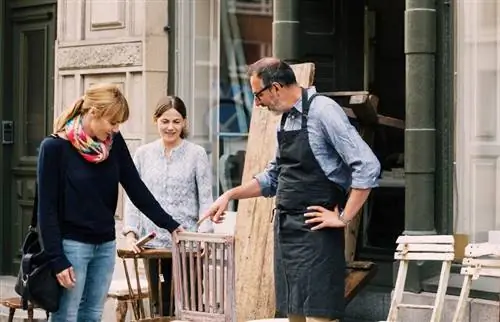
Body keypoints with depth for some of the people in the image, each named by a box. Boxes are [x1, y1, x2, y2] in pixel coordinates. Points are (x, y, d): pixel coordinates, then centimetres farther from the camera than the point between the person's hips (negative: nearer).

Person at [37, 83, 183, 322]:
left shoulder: (113, 142, 2)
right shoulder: (55, 147, -12)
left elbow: (136, 188, 6)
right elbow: (47, 208, -11)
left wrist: (169, 224, -1)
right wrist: (57, 260, -15)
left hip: (105, 245, 5)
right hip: (72, 245, -5)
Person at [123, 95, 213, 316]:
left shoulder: (196, 154, 1)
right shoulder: (143, 154, 8)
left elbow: (206, 199, -2)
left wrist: (204, 234, -15)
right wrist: (130, 233, -4)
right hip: (153, 243, 2)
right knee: (160, 307, 6)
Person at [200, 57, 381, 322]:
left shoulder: (322, 111, -13)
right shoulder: (286, 119, 13)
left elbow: (367, 167, -19)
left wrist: (343, 219, -15)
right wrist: (230, 195, 17)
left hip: (314, 231, -8)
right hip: (285, 228, 9)